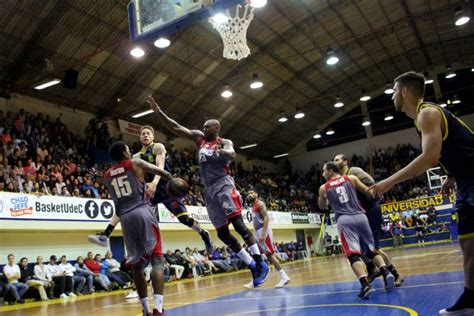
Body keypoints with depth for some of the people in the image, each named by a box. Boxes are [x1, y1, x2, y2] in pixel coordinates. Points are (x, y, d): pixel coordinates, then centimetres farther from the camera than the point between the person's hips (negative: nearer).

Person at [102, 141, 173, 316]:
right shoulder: (136, 163, 7)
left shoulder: (107, 175, 19)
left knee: (137, 264, 14)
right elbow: (164, 173, 7)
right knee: (157, 259, -6)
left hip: (125, 217, 5)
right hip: (142, 212, -4)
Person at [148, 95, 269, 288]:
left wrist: (222, 152, -45)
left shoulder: (224, 142, 2)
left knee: (237, 223, -19)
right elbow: (175, 128, 12)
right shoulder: (199, 138, 17)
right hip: (209, 190, 6)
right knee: (222, 233, 2)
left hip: (224, 185, -6)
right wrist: (158, 111, 2)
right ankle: (252, 266, 10)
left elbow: (232, 154, -22)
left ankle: (260, 264, -13)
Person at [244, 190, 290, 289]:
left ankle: (284, 277, -10)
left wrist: (263, 234, -26)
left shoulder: (259, 203, -7)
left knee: (270, 254, -12)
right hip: (258, 232, 10)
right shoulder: (254, 206, 21)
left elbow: (266, 218, -18)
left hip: (263, 231, -10)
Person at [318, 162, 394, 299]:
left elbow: (322, 206, 27)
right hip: (360, 216, 3)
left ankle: (366, 285, -25)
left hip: (344, 220, -2)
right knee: (371, 249, 17)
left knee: (353, 254, -9)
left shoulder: (324, 188, 12)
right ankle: (386, 272, -4)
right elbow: (368, 192, 14)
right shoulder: (351, 178, 13)